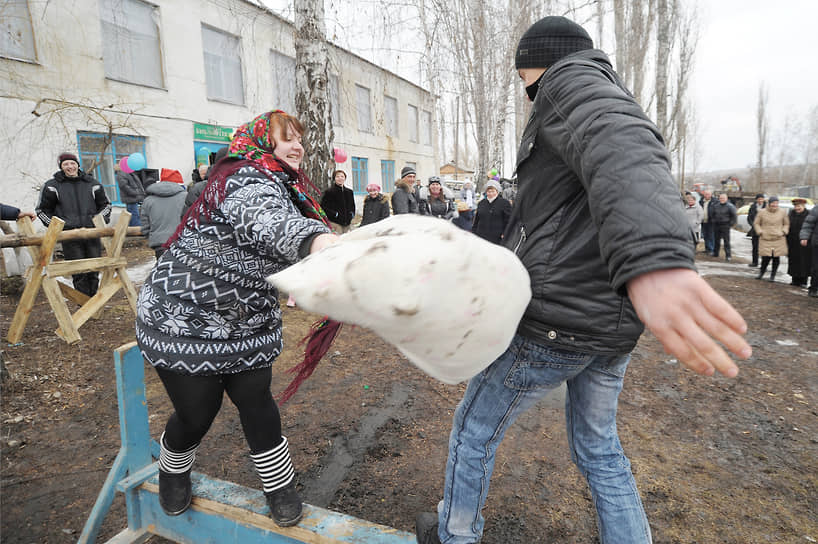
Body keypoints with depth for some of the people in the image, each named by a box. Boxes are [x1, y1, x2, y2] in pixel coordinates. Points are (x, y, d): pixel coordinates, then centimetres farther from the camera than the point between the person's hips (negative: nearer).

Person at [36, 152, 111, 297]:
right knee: (79, 274, -2)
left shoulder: (92, 183, 9)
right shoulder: (52, 186, 3)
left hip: (93, 234, 2)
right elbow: (42, 210, 10)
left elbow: (105, 204, 19)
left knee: (94, 271, 8)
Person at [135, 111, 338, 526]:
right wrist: (318, 241, -66)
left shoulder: (284, 186, 10)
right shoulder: (246, 179, -22)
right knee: (197, 413, 5)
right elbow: (267, 219, -47)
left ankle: (280, 487, 21)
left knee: (255, 400, 2)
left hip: (248, 322, 7)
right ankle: (172, 469, 40)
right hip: (184, 320, -7)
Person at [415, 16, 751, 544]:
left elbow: (620, 147, -32)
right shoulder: (619, 104, 23)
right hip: (614, 326, 9)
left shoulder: (571, 77, -7)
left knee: (474, 429, 15)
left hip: (554, 322, -8)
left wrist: (651, 262, -48)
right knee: (599, 448, 25)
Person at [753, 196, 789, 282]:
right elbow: (756, 223, 9)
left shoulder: (782, 212, 4)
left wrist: (783, 232, -1)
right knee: (766, 258, -6)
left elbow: (787, 224, 15)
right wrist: (760, 232, -5)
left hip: (778, 239, 2)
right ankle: (762, 272, 22)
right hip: (765, 239, -1)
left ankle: (773, 275, 16)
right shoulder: (762, 212, 0)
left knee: (776, 257, 0)